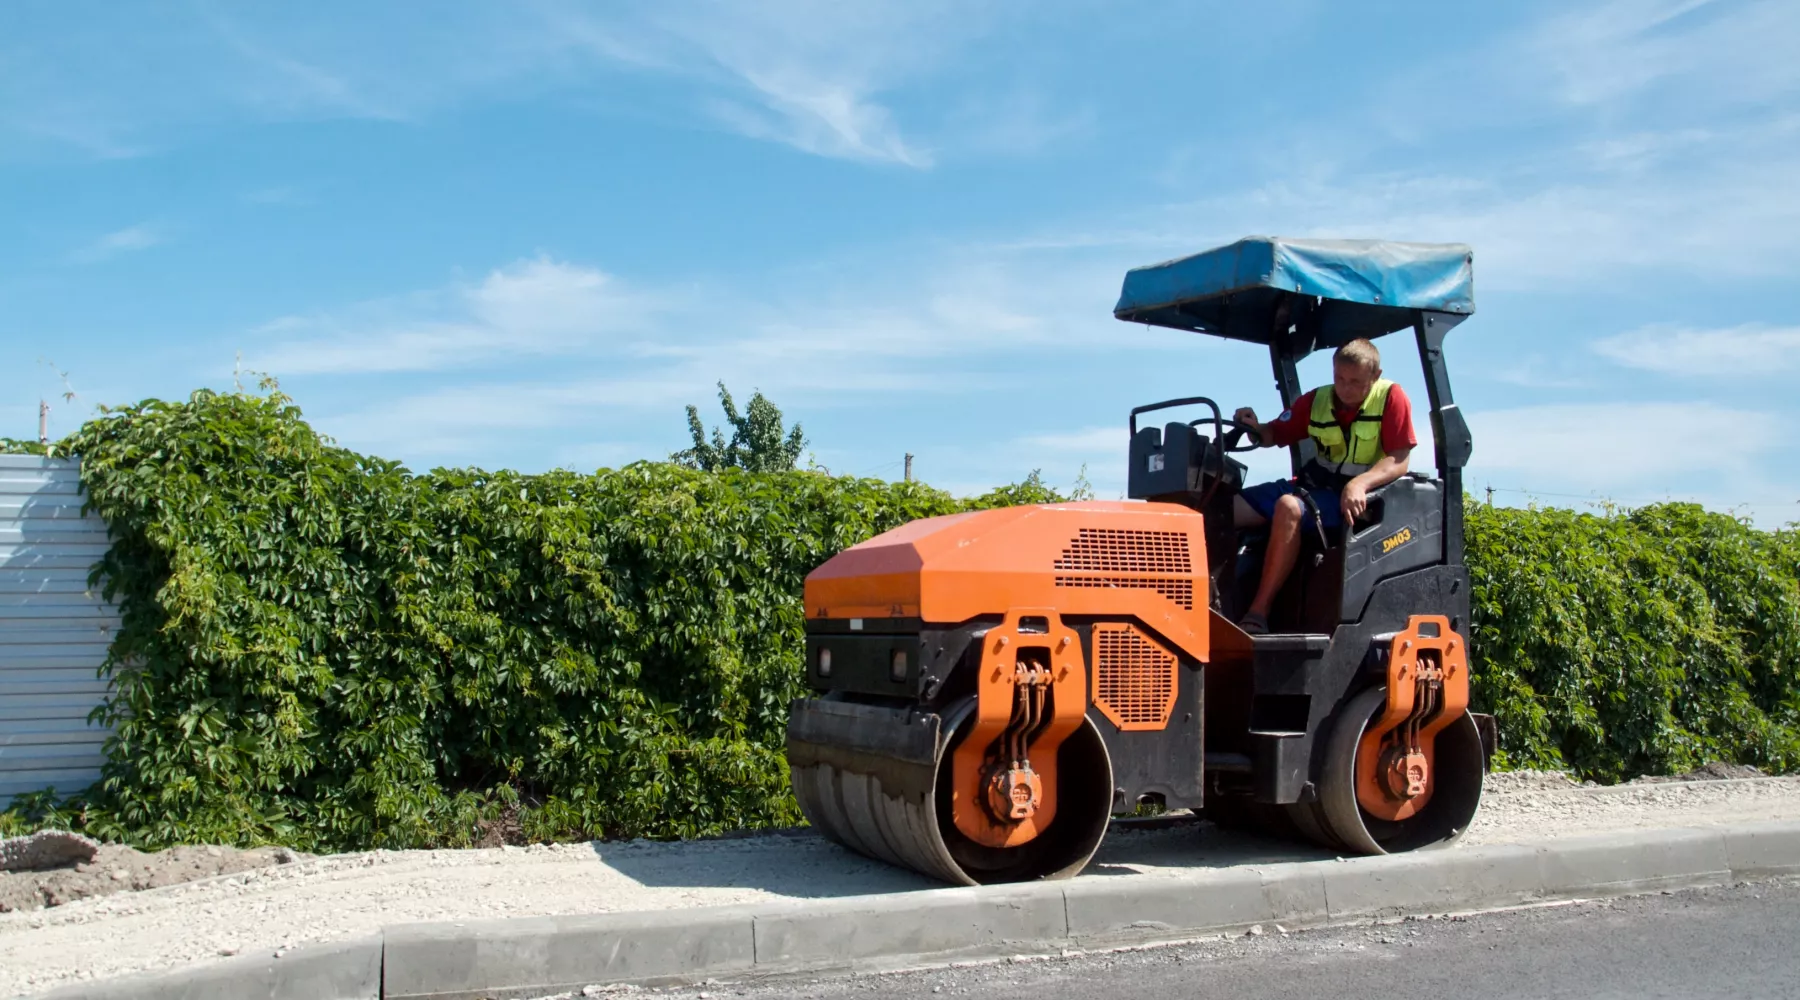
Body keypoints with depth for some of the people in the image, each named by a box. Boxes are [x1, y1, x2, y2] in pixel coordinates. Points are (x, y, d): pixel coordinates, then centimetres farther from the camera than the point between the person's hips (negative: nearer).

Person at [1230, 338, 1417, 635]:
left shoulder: (1391, 397, -7)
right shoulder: (1316, 401, 6)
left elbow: (1399, 462, -13)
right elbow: (1275, 435, 14)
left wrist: (1359, 483, -31)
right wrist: (1255, 428, -11)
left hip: (1355, 496, -6)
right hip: (1313, 484, 6)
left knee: (1289, 507, -37)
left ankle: (1258, 613, -34)